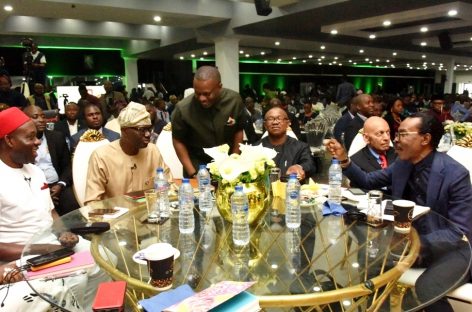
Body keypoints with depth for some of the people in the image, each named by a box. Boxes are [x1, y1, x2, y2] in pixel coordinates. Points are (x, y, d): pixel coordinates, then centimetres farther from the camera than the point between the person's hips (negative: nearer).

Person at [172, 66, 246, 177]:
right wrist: (192, 173, -12)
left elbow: (238, 130, -1)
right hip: (197, 165, -2)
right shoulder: (183, 109, -21)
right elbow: (178, 141, -9)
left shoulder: (234, 100, -15)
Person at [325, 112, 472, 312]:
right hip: (411, 240, 6)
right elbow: (368, 182, 10)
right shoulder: (402, 164, -1)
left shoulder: (455, 174, -20)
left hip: (452, 247, -6)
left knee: (426, 289, -32)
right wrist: (344, 160, -6)